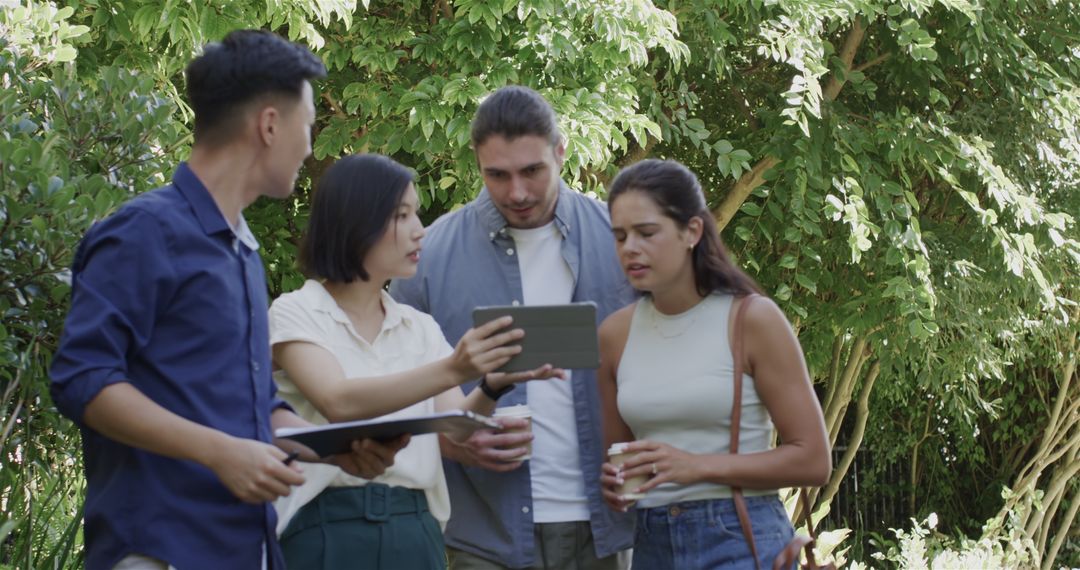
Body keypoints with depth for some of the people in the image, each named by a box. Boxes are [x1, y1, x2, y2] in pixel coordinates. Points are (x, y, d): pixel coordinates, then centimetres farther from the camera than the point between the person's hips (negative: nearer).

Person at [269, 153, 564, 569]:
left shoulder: (420, 327, 11)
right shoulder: (296, 313, -3)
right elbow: (339, 403, -21)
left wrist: (492, 386, -20)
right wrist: (453, 371, -31)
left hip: (415, 530, 5)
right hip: (327, 529, -4)